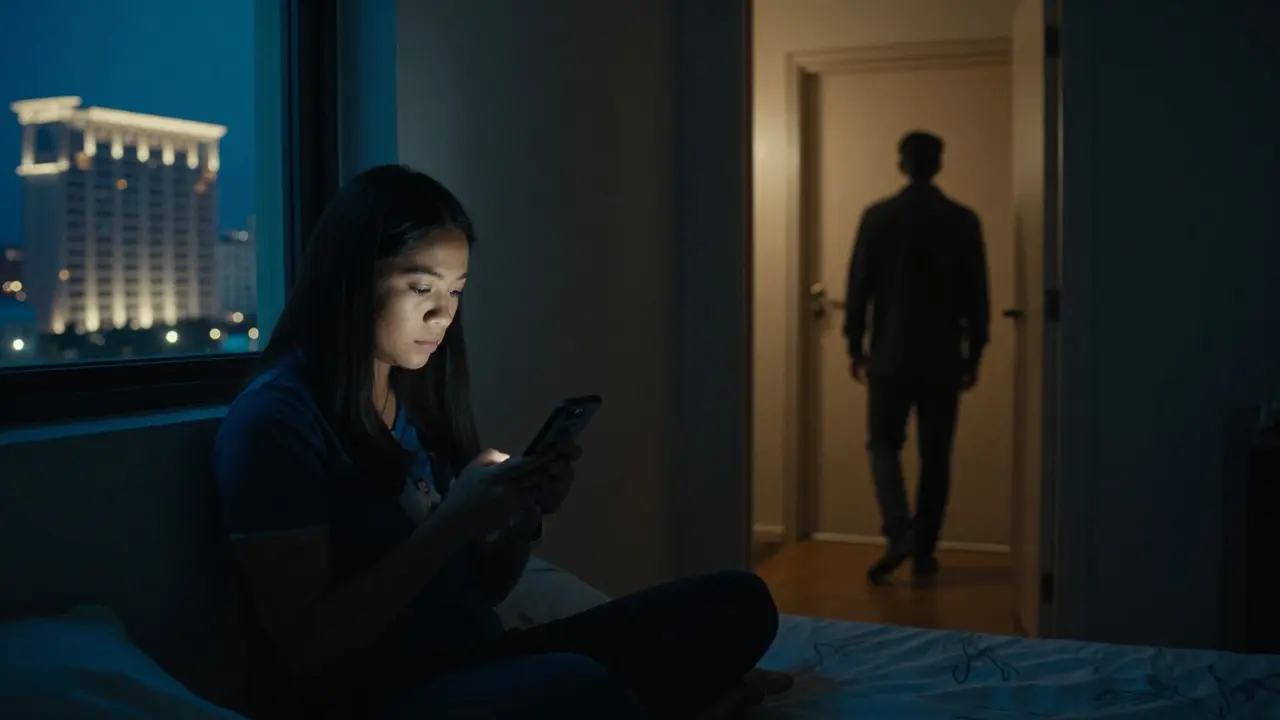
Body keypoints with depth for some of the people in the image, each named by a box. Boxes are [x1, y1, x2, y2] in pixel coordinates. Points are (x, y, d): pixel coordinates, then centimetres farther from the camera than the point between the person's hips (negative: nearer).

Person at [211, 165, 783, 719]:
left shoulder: (422, 397, 13)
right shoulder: (274, 418, -10)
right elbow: (307, 648, -14)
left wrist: (525, 515, -3)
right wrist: (453, 522, -18)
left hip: (477, 665, 7)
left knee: (740, 601, -6)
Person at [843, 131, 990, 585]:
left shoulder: (877, 216, -5)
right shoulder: (964, 221, 0)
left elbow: (859, 286, -3)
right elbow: (976, 296, 2)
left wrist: (854, 346, 7)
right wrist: (973, 355, 11)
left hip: (890, 356, -1)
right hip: (943, 359, 1)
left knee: (884, 444, 10)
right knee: (935, 456, 9)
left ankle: (899, 533, -9)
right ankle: (924, 552, 13)